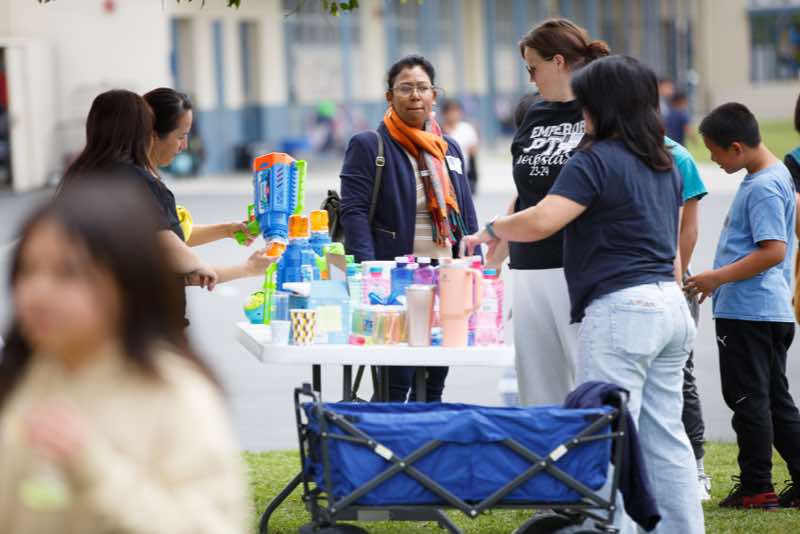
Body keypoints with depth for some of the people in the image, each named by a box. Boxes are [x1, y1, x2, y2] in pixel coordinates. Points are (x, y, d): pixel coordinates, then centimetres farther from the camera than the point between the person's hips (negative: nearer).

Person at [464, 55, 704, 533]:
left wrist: (491, 231, -3)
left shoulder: (596, 161, -10)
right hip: (669, 308, 9)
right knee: (666, 438, 12)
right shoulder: (666, 166, 16)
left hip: (621, 309, -9)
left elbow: (540, 222, -20)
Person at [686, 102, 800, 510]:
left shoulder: (763, 188, -18)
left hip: (748, 312, -10)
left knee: (748, 397, -1)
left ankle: (756, 488, 5)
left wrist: (718, 278, -19)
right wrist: (720, 278, 22)